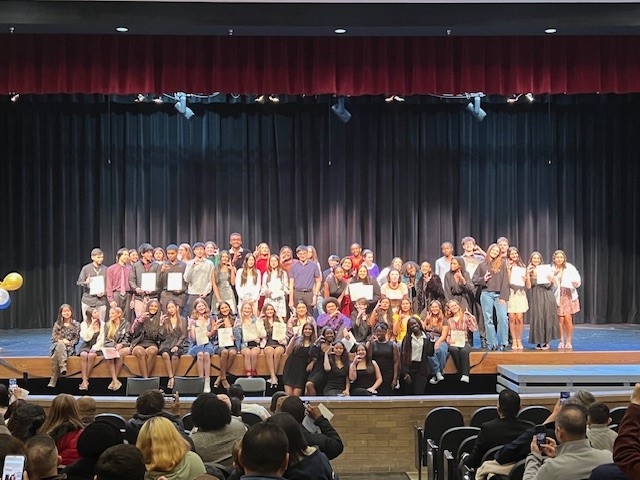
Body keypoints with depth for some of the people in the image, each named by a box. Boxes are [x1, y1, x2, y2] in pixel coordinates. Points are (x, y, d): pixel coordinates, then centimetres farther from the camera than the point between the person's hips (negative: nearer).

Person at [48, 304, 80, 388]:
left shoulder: (76, 324, 10)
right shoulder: (57, 324, 14)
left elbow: (76, 339, 6)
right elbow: (53, 338, 8)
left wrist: (69, 342, -14)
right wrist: (61, 341, -12)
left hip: (69, 348, -1)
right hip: (57, 346, 1)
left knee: (56, 356, -36)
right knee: (60, 345, -40)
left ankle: (53, 380, -39)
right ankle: (63, 366, -51)